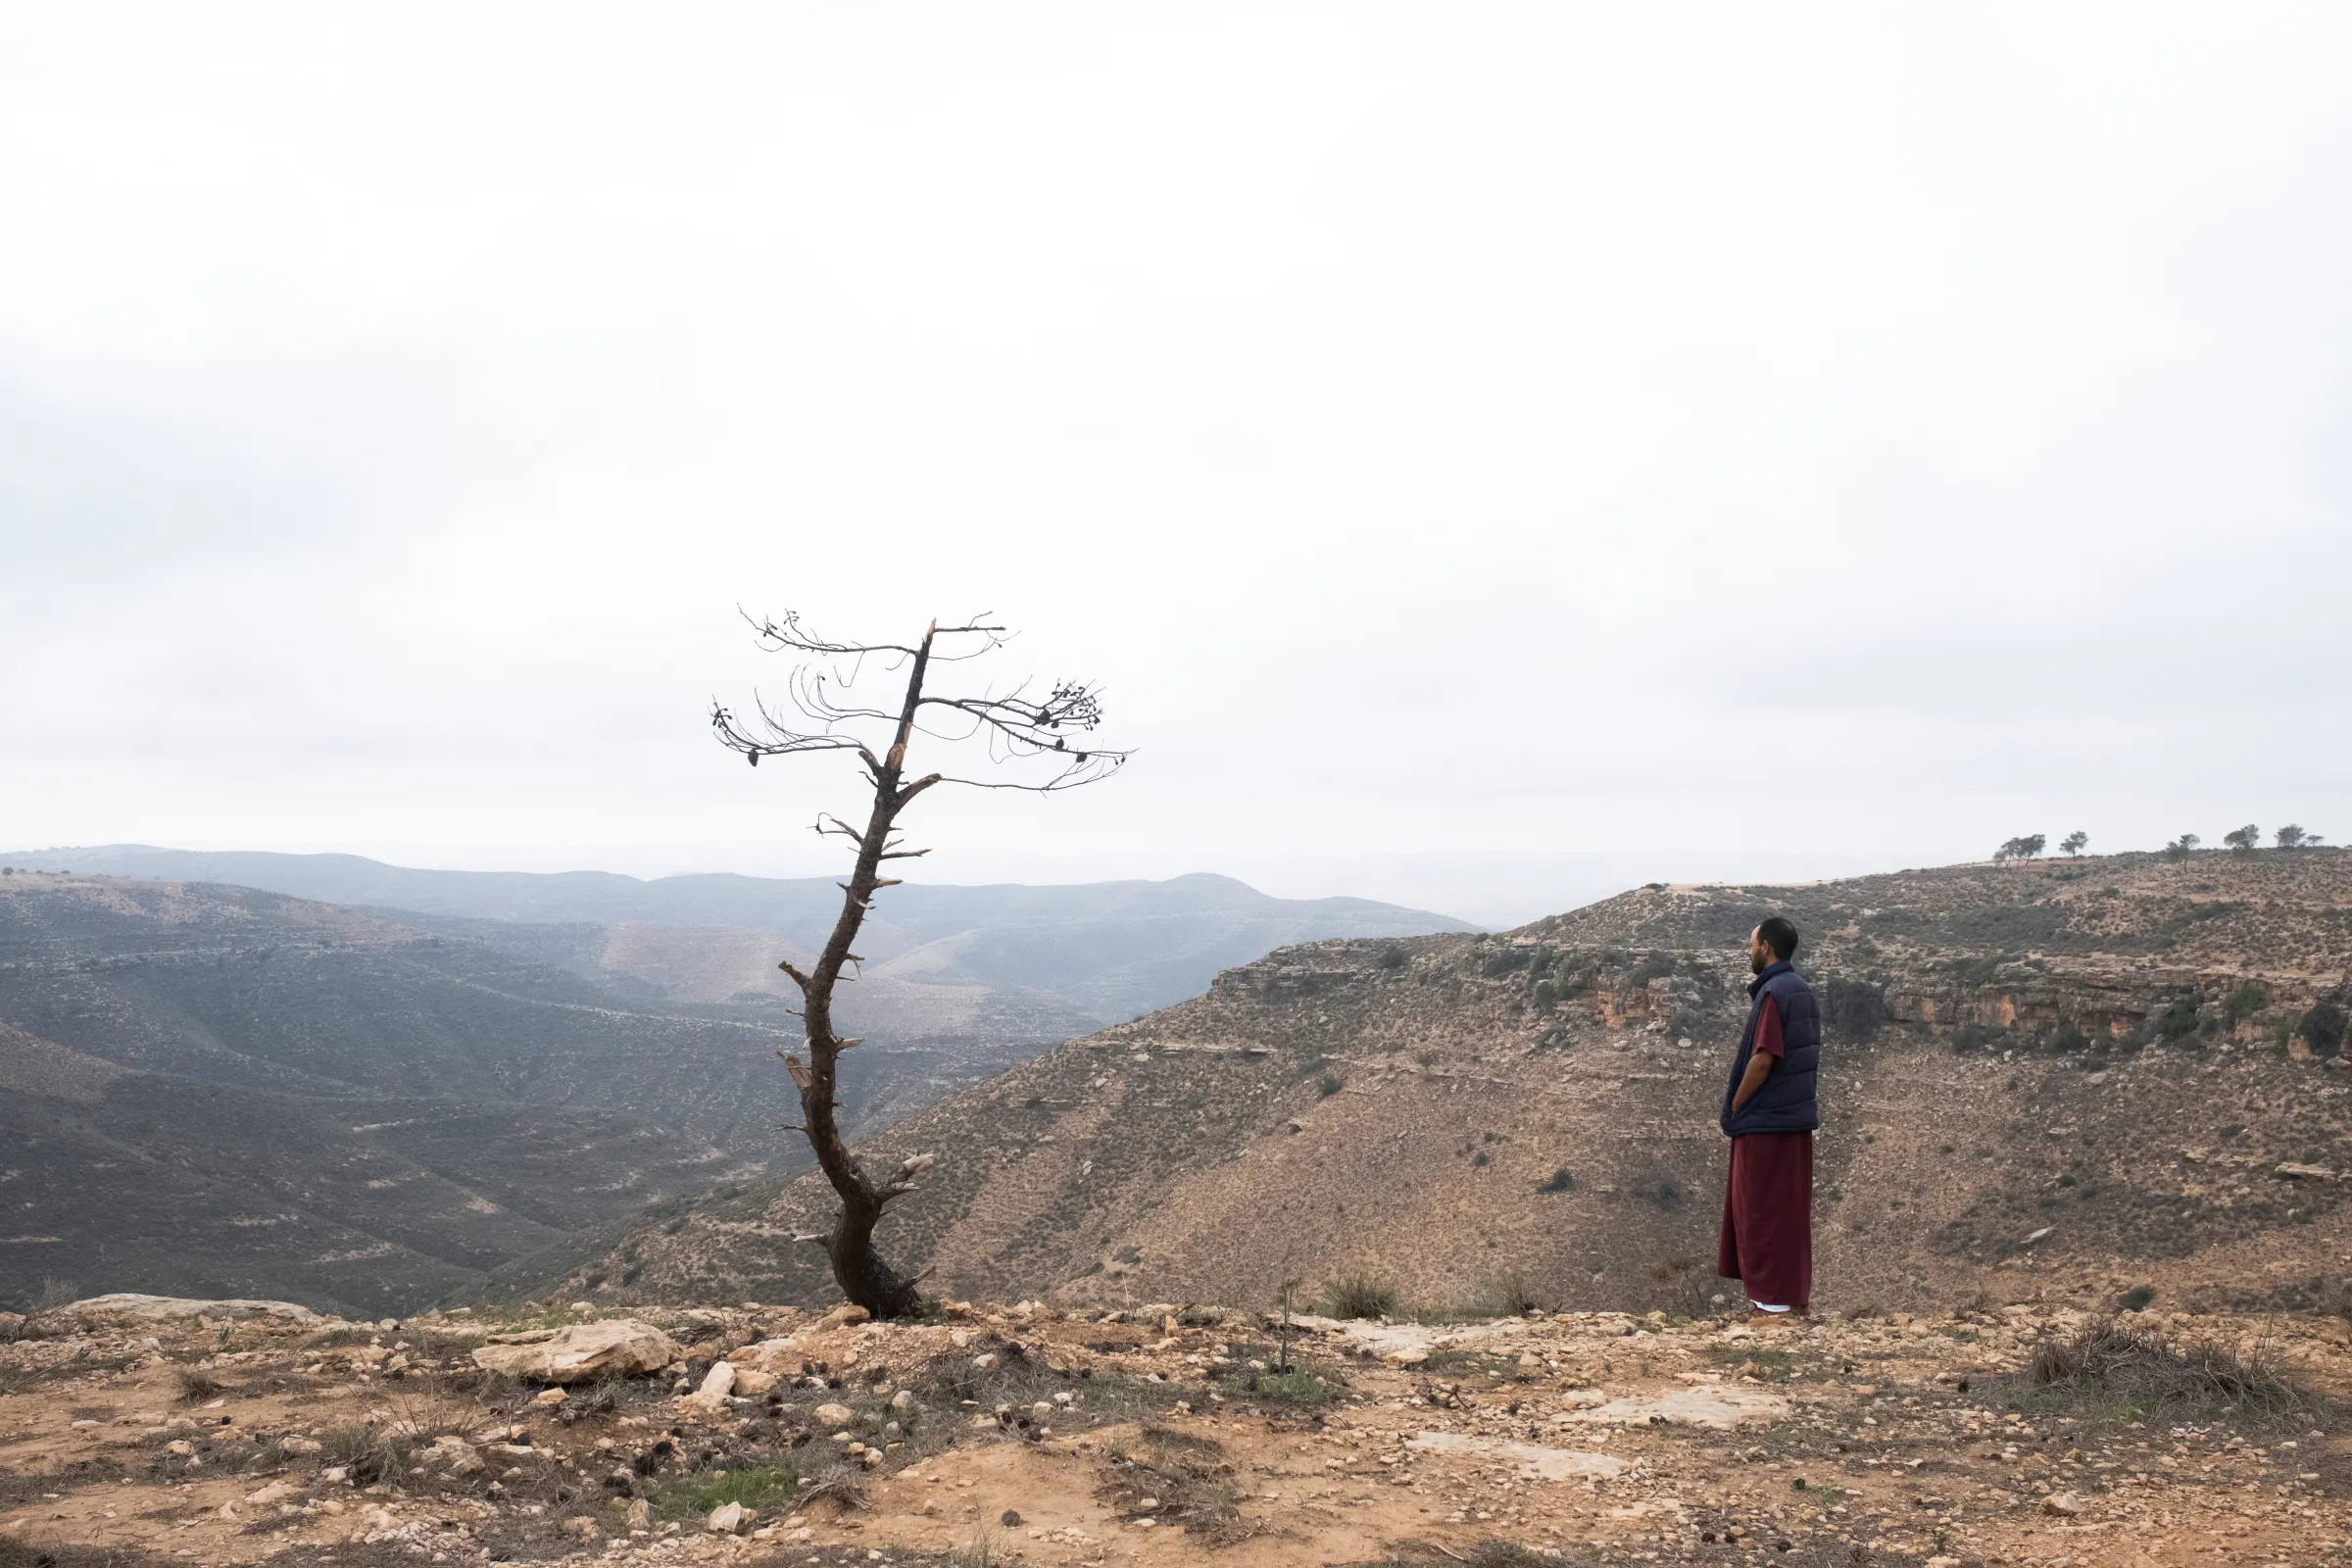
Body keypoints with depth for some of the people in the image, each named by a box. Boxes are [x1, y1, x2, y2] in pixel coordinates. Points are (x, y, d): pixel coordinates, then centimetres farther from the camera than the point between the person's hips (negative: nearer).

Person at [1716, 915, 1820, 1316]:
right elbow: (1800, 1054, 14)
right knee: (1791, 1205, 14)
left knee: (1763, 1207, -1)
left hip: (1766, 1118, -9)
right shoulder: (1801, 990, 11)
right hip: (1796, 1114, 9)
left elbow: (1763, 1059, -22)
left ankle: (1773, 1295, 5)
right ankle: (1795, 1289, 20)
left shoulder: (1773, 992, -18)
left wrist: (1735, 1107, -11)